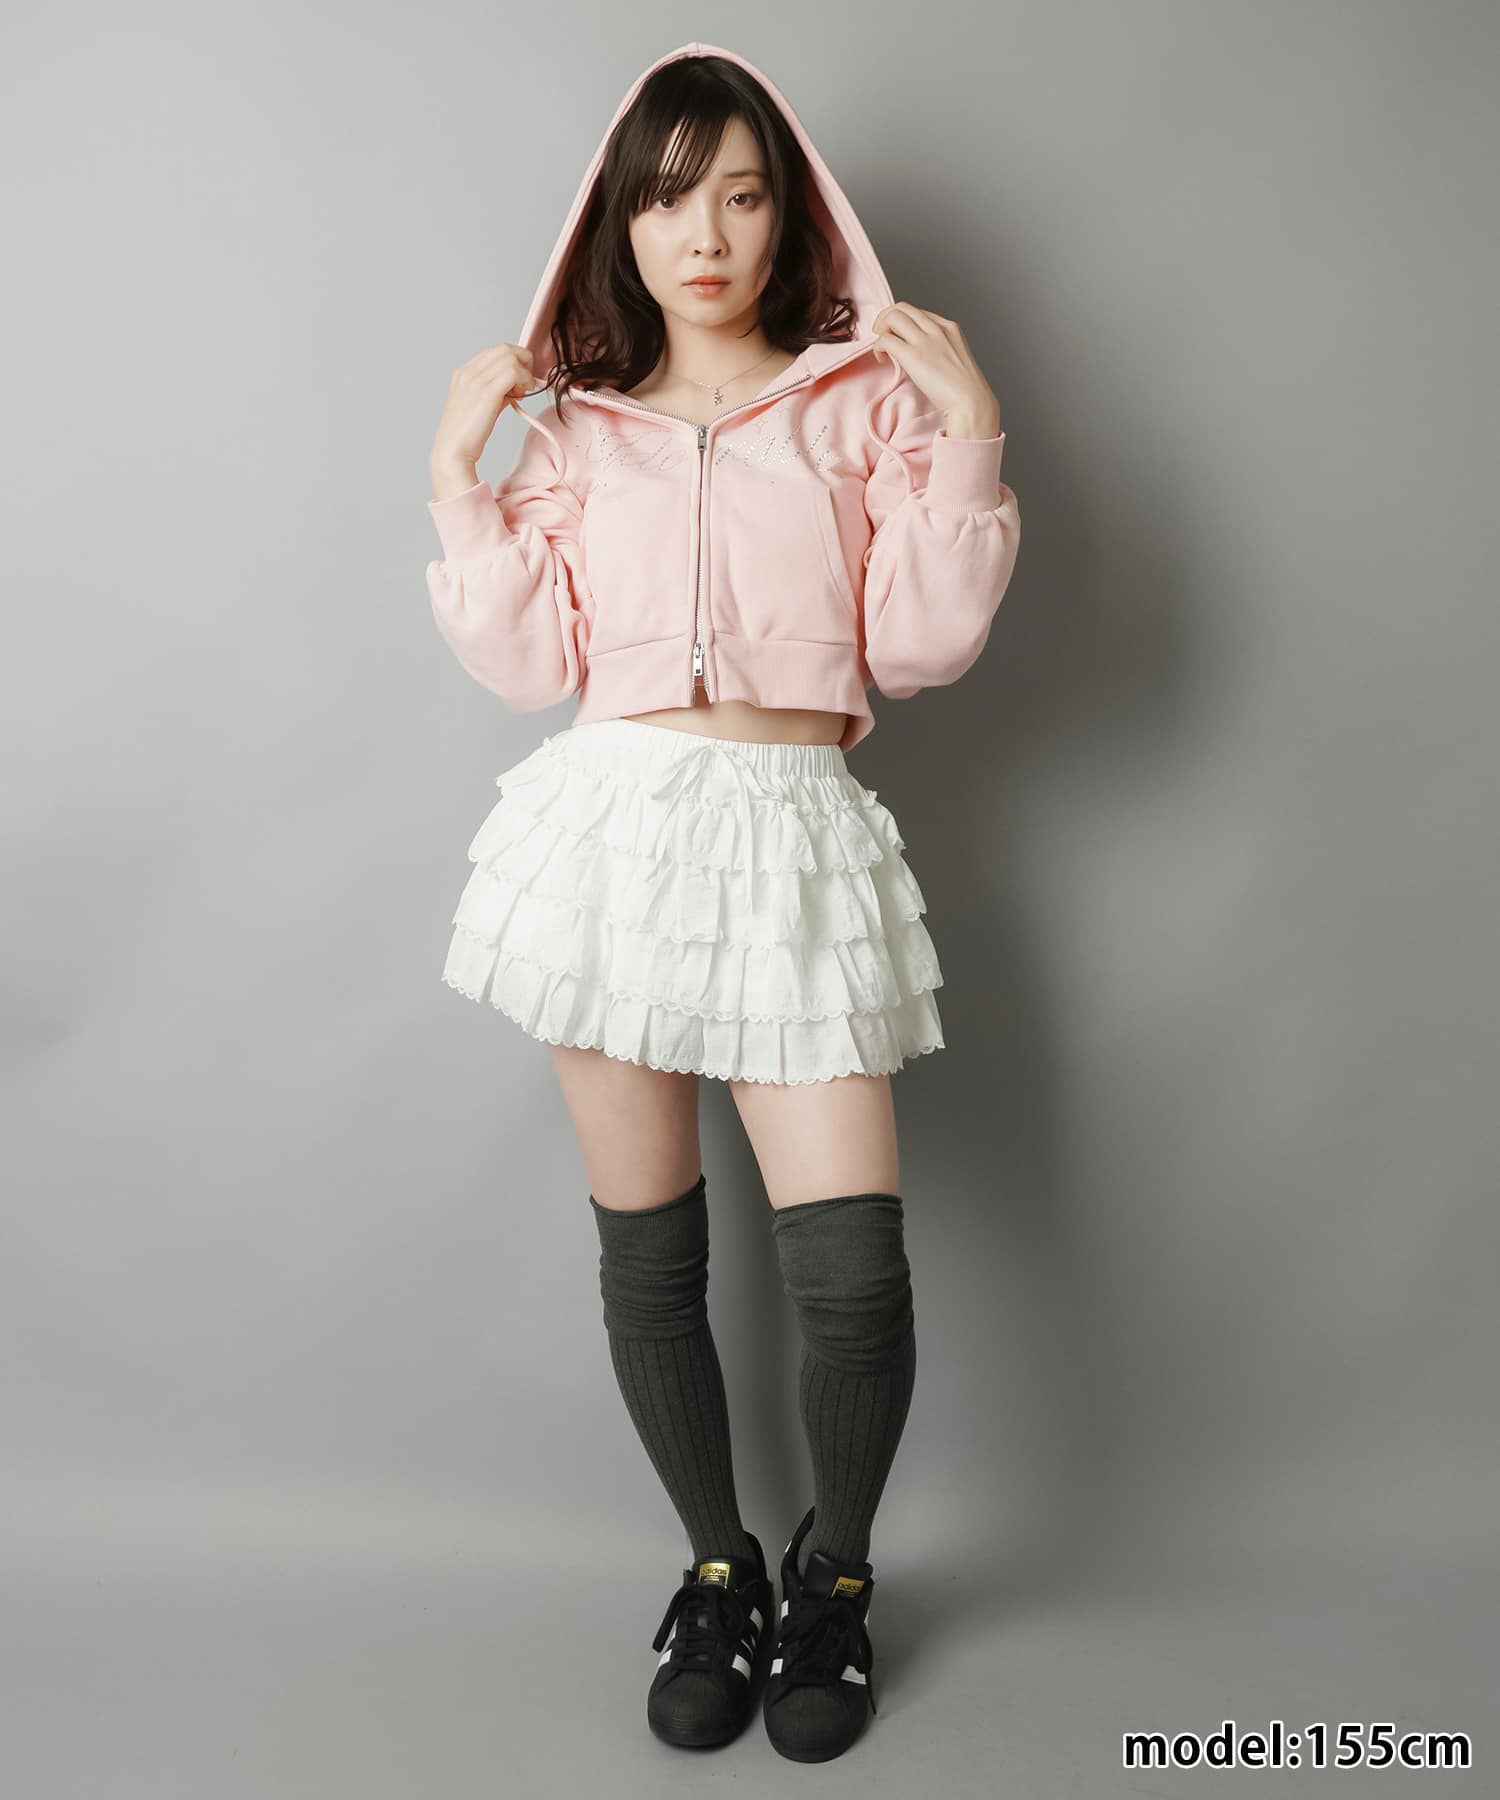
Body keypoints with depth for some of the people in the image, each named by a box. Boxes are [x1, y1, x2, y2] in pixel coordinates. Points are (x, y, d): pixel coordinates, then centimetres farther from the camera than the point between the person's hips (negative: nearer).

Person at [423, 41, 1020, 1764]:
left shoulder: (864, 398, 10)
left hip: (793, 842, -1)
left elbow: (922, 643, 1)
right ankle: (716, 1568, 30)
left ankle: (833, 1569, 21)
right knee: (647, 1251, 7)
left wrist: (970, 437, -5)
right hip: (611, 823, 2)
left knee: (855, 1269, -9)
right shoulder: (572, 427, 15)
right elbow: (528, 663, 6)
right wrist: (459, 469, 2)